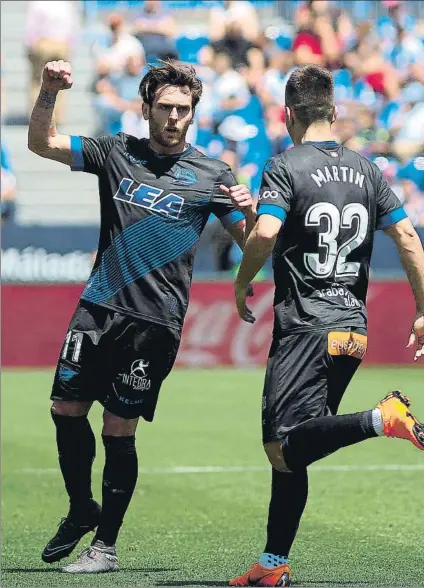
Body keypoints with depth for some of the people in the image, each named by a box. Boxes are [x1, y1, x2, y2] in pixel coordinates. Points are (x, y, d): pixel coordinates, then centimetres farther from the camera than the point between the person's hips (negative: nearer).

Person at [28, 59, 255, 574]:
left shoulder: (211, 175, 3)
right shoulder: (116, 153, 8)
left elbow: (252, 245, 4)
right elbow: (41, 143, 6)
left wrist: (249, 212, -17)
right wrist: (49, 93, -11)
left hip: (154, 321, -3)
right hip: (99, 306, 3)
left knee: (119, 430, -3)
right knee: (66, 408, 2)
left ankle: (106, 546, 8)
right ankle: (81, 510, 25)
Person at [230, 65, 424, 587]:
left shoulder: (286, 167, -5)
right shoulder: (367, 170, 12)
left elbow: (265, 233, -19)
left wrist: (241, 285, -2)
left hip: (304, 327, -7)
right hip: (353, 329, 7)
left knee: (284, 447, -14)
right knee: (290, 447, 12)